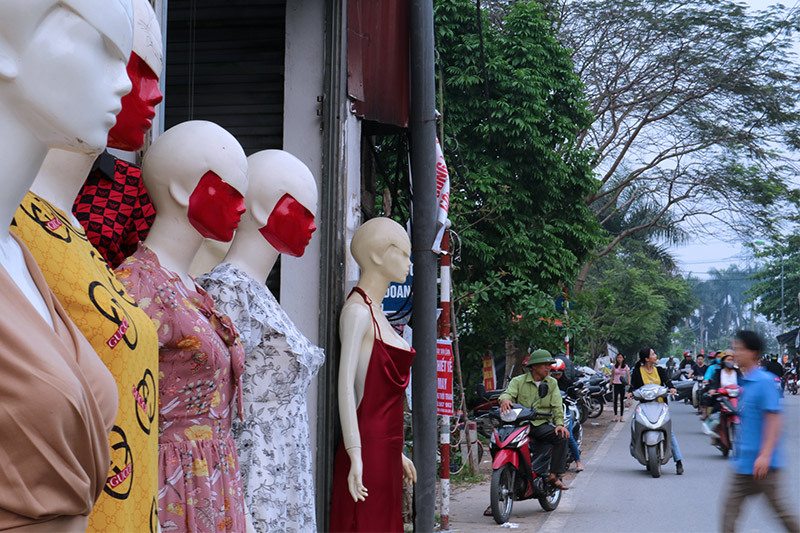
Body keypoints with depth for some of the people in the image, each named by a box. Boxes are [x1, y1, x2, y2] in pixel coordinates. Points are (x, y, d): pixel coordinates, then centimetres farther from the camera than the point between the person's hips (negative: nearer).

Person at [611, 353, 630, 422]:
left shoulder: (625, 366, 2)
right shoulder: (614, 366, 6)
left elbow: (628, 376, 1)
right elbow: (612, 376, 12)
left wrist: (629, 383, -11)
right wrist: (610, 384, 5)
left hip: (622, 384, -1)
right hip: (616, 384, 1)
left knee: (622, 400, 2)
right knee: (615, 400, -6)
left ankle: (621, 417, 6)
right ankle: (615, 416, -4)